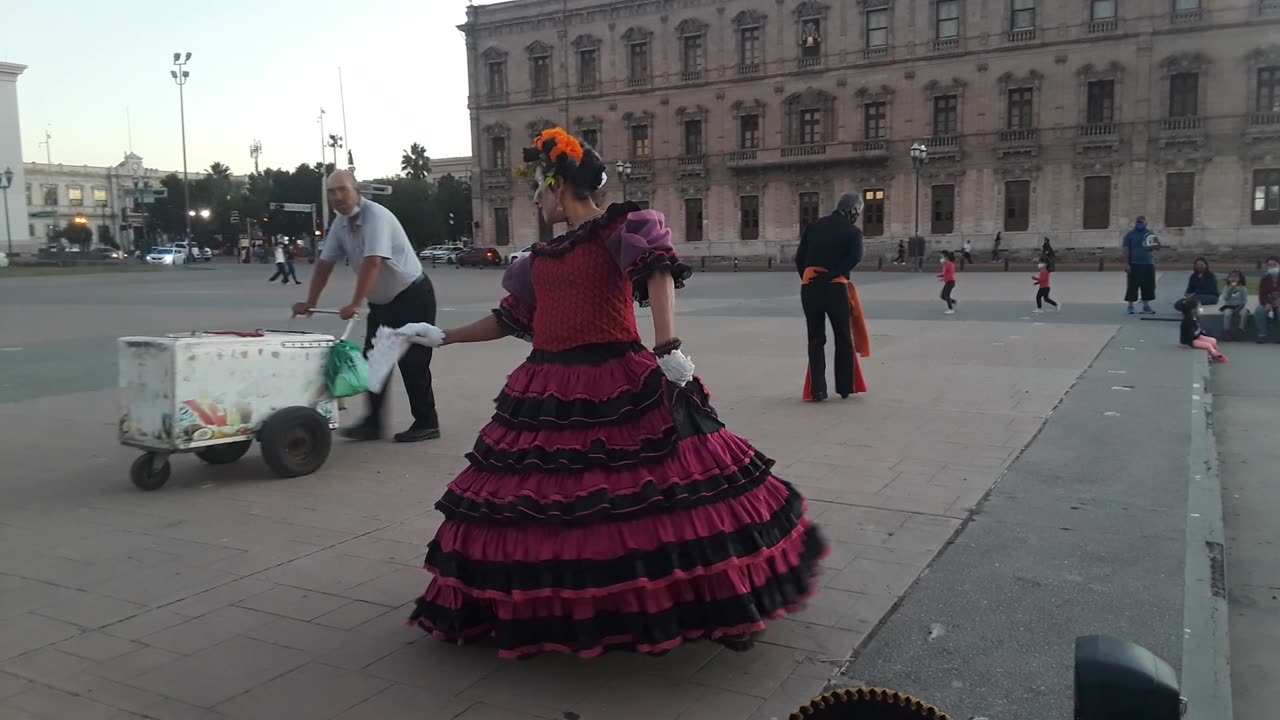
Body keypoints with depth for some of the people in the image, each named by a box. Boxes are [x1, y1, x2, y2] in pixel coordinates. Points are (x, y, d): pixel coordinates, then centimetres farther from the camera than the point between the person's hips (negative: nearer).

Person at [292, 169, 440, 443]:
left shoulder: (375, 216, -23)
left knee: (412, 362, -5)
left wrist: (356, 304, -39)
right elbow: (325, 263, 7)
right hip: (381, 302, 8)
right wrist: (310, 303, 4)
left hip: (412, 297, -8)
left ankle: (426, 423, 5)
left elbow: (372, 262, -33)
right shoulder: (340, 223, 2)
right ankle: (373, 422, 12)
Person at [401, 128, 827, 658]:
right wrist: (444, 337, 29)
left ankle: (728, 604, 8)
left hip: (619, 386, -7)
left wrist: (667, 349, -32)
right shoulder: (543, 257, 18)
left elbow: (659, 274, -19)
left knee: (652, 496, -6)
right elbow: (511, 319, 26)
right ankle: (544, 605, 27)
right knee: (545, 508, 9)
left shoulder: (620, 229, -3)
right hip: (549, 394, 7)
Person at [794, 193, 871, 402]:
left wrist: (806, 277, 15)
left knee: (816, 339, 9)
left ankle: (817, 390, 3)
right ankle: (845, 388, 17)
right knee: (844, 339, 12)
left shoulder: (813, 227, 14)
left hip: (809, 286, 3)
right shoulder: (853, 231, 3)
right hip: (835, 287, -3)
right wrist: (832, 274, -13)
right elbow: (855, 258, -14)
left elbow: (799, 257, 10)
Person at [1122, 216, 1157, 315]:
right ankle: (1130, 306, 6)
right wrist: (1126, 263, -9)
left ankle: (1146, 306, 13)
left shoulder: (1149, 234, 12)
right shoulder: (1130, 234, 1)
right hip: (1134, 264, -3)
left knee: (1148, 286, 4)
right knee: (1133, 285, -2)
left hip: (1148, 264, 4)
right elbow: (1126, 250, -2)